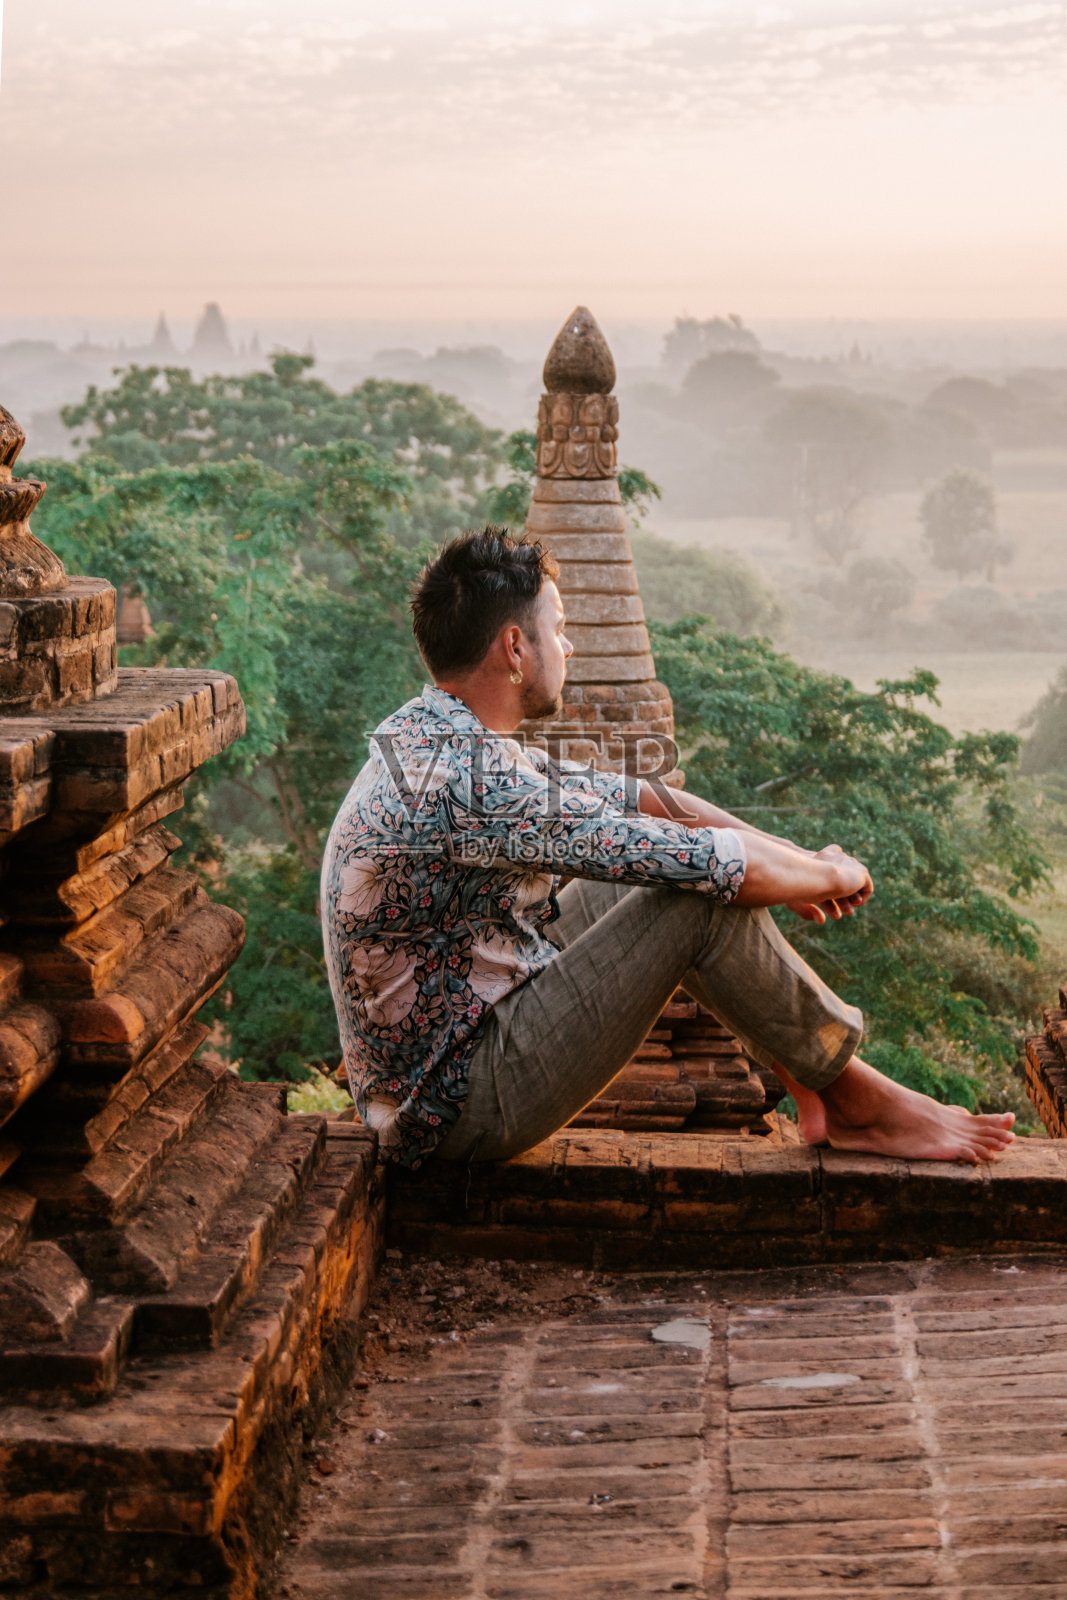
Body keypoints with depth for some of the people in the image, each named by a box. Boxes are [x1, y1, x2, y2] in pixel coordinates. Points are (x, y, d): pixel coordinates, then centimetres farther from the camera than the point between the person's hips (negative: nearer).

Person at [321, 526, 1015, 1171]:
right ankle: (860, 1102, 3)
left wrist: (794, 855, 7)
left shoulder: (431, 738, 6)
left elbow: (637, 799, 14)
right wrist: (834, 874, -4)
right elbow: (724, 867, -23)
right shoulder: (465, 783, -27)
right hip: (462, 1105, -10)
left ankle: (809, 1085, 13)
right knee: (709, 899, -16)